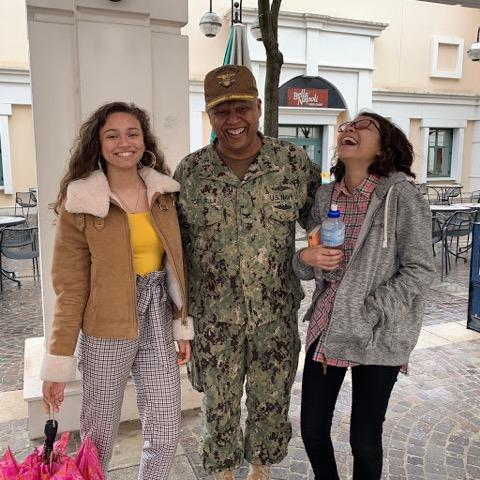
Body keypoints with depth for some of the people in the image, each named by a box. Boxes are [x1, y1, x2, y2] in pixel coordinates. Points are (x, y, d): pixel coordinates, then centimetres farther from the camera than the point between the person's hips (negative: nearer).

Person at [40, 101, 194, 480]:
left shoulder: (163, 193, 2)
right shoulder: (80, 203, -9)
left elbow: (175, 266, 8)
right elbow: (70, 288, -8)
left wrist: (183, 325, 7)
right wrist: (59, 361, -8)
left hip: (158, 325, 4)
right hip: (107, 334, -3)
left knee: (166, 435, 11)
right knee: (99, 437, 13)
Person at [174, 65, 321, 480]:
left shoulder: (295, 162, -7)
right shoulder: (189, 171, -5)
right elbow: (178, 244, 2)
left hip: (277, 312, 1)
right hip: (215, 315, 0)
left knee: (271, 399, 17)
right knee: (219, 403, 16)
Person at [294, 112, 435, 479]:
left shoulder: (401, 196, -12)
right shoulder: (325, 195, 3)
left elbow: (420, 270, -12)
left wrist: (367, 314, -16)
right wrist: (306, 258, -12)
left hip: (377, 336, -4)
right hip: (326, 327, 5)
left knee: (364, 439, 9)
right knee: (312, 429, 12)